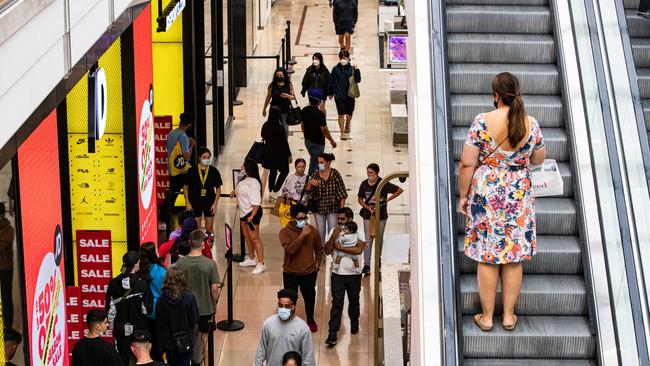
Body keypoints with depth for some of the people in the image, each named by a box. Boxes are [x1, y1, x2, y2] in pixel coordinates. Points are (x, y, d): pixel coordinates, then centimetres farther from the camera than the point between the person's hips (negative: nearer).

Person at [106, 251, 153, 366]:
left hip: (120, 329, 2)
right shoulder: (142, 284, -14)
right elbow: (148, 309, -11)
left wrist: (112, 326, 11)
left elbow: (110, 309, -1)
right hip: (139, 329, -2)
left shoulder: (114, 283, -7)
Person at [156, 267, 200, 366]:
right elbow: (194, 320, -8)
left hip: (168, 343, 2)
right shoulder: (189, 298, -14)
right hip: (186, 342, -2)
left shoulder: (162, 299, -11)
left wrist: (160, 342, 7)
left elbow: (159, 324, -5)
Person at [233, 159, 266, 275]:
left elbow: (256, 202, -25)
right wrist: (235, 192, 15)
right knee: (247, 237, 19)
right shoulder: (244, 180, 8)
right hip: (243, 212, 10)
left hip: (252, 212, -10)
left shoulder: (253, 182, -21)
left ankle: (261, 264, -7)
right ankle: (251, 259, 32)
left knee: (254, 238, -9)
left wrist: (252, 216, -28)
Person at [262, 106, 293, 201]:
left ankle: (271, 193, 27)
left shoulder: (265, 125, -7)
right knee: (284, 171, 12)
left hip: (268, 152, 6)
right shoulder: (279, 128, -25)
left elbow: (263, 136, 11)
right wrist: (289, 155, -7)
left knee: (272, 172, 20)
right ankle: (275, 191, 4)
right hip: (279, 153, -6)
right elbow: (285, 142, -17)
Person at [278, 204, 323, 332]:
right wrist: (302, 235, -30)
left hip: (309, 273, 3)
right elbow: (290, 249, -28)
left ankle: (310, 319, 42)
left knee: (310, 298, 18)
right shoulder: (285, 232, -13)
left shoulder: (312, 230, -3)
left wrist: (317, 263, 4)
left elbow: (319, 248, 12)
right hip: (291, 273, -3)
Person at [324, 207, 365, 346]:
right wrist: (334, 236, -17)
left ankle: (354, 324, 42)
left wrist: (340, 248, -15)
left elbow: (359, 249, -21)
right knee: (336, 304, -6)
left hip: (354, 273, 0)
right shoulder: (335, 231, 2)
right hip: (337, 273, 0)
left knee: (354, 301, 17)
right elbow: (327, 251, -4)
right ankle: (332, 336, -9)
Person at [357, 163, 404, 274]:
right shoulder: (364, 184, -2)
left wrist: (388, 199, -11)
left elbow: (400, 190, -7)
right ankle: (366, 264, -7)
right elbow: (360, 199, 7)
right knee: (368, 239, -4)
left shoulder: (383, 184, -10)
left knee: (379, 238, 13)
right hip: (368, 215, 1)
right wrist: (368, 207, -10)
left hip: (381, 215, -1)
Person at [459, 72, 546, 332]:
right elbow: (539, 159, 10)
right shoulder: (531, 125, -6)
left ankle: (487, 317, 16)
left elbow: (467, 164, -11)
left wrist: (463, 195, 1)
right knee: (514, 257, 13)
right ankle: (509, 316, 21)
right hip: (519, 195, 2)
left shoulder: (482, 122, -15)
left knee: (487, 257, 8)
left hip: (486, 193, -2)